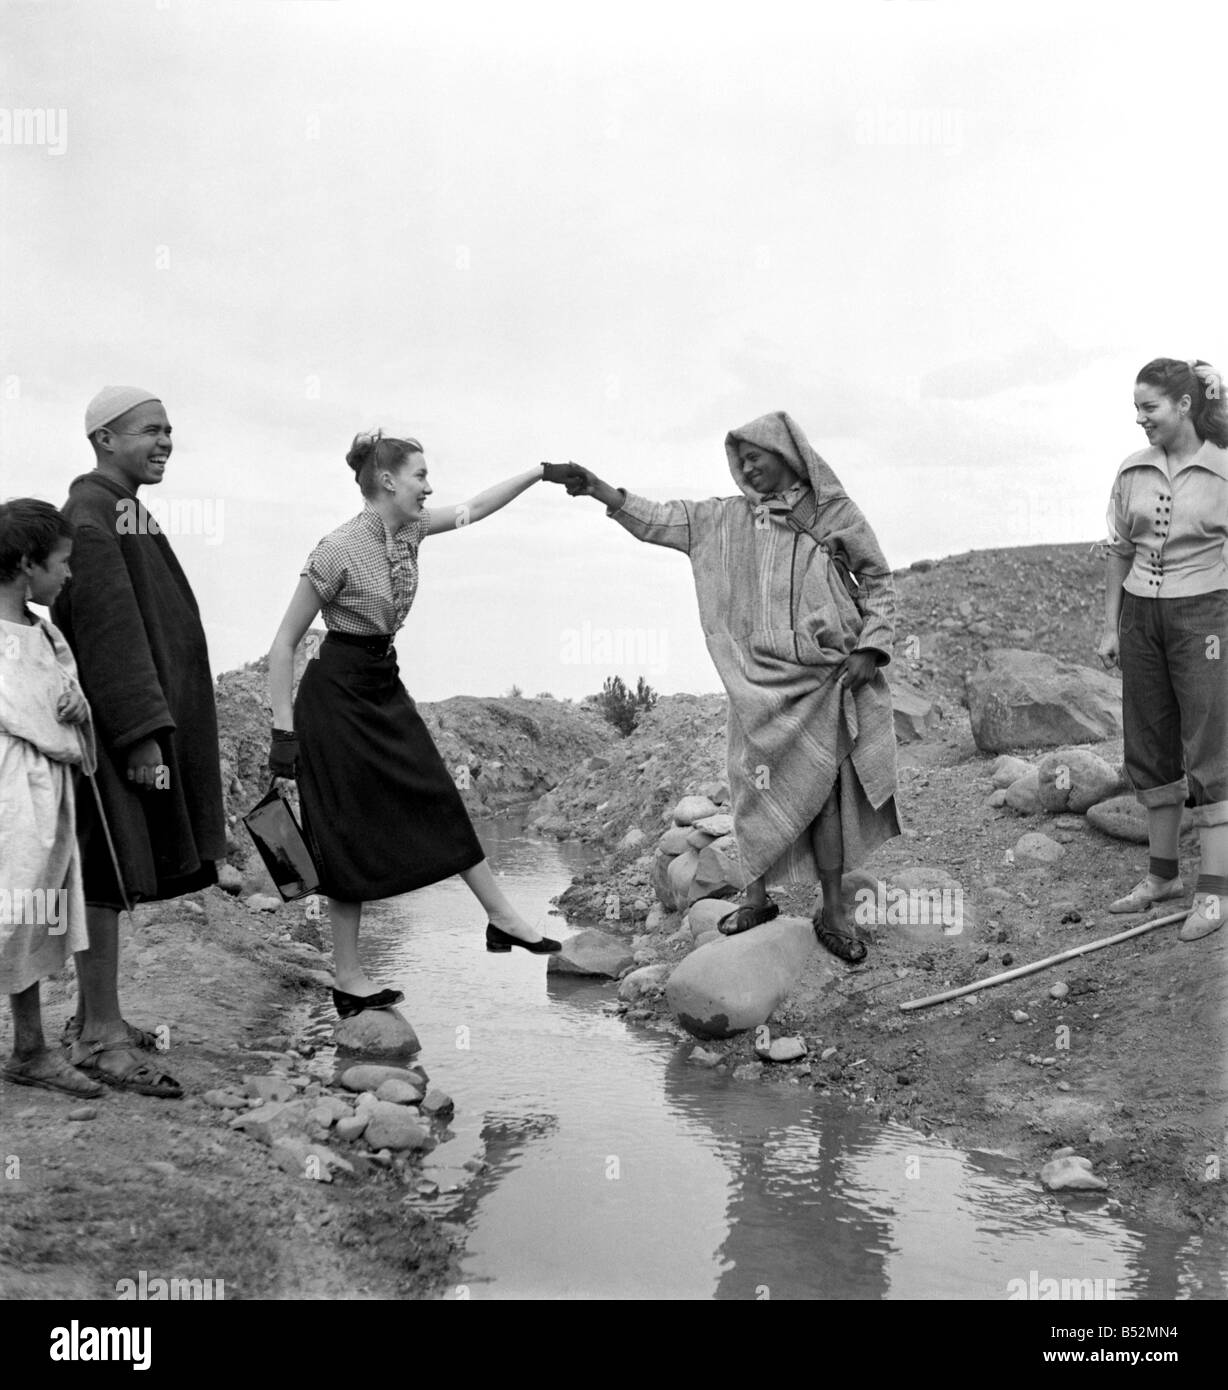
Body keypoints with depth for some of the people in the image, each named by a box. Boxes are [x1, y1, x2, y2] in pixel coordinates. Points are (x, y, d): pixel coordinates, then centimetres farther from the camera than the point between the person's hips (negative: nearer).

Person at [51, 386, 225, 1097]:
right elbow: (107, 632, -20)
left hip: (151, 710, 10)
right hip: (115, 720, -9)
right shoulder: (90, 515, -13)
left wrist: (161, 722, 22)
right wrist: (143, 732, -23)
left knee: (114, 875, 13)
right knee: (110, 875, -6)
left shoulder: (128, 513, 17)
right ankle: (101, 1034, 0)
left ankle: (94, 1015, 22)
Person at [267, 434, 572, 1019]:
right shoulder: (338, 550, -21)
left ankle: (502, 917, 18)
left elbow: (475, 508, 16)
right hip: (338, 692, -8)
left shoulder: (409, 530, 0)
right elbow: (285, 643, -17)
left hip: (385, 686, 8)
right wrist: (284, 730, -20)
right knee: (348, 833, -1)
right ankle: (348, 978, 10)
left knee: (439, 800, 9)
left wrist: (540, 472, 13)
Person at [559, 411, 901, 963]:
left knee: (825, 791, 0)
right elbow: (660, 520, 7)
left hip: (824, 679, -2)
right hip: (760, 682, 2)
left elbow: (878, 581, 8)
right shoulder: (728, 518, 9)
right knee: (758, 785, 3)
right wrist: (600, 490, -4)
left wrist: (870, 647, -4)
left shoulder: (835, 513, 3)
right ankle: (756, 897, 17)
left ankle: (832, 912, 9)